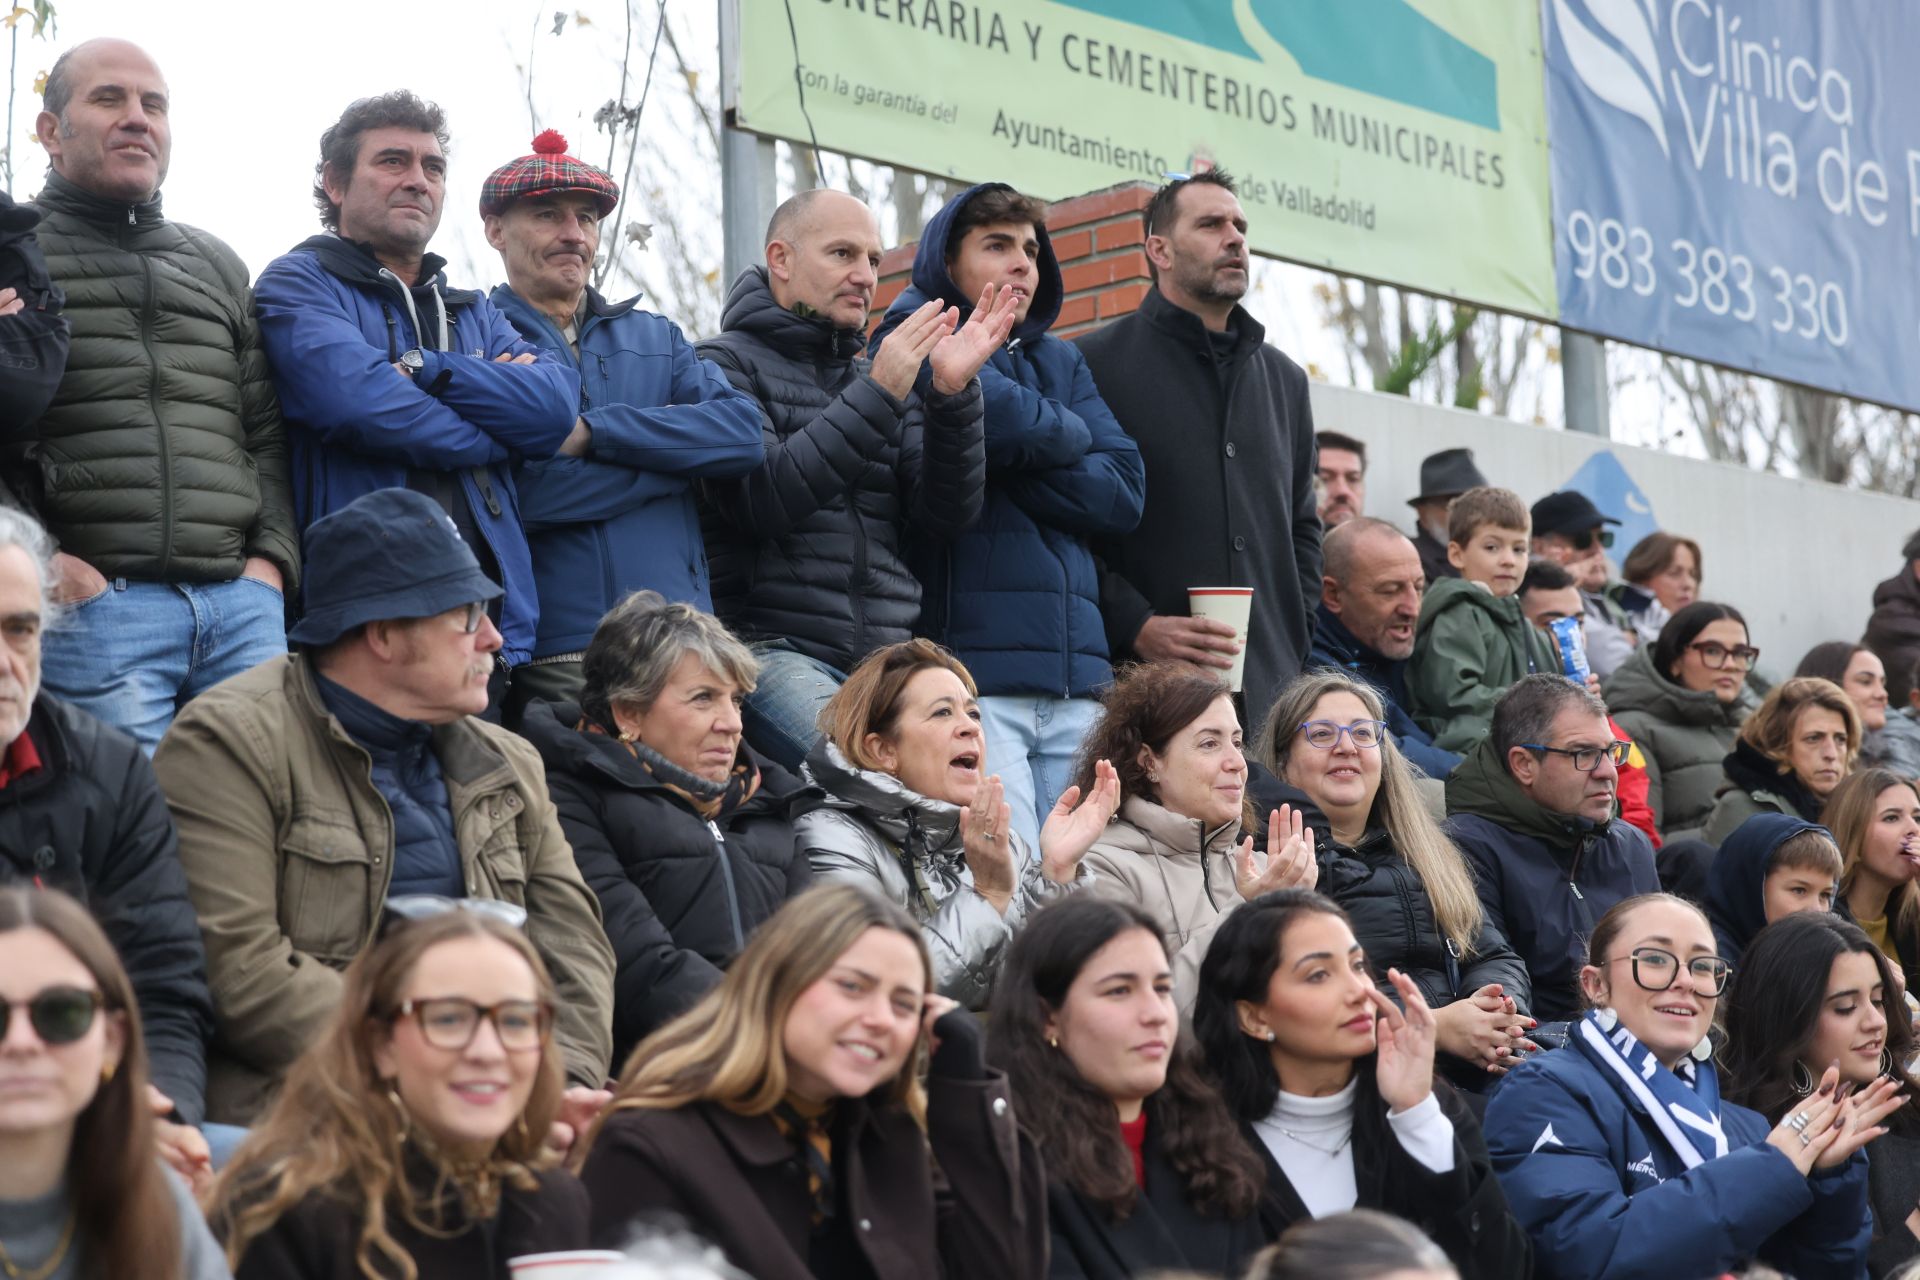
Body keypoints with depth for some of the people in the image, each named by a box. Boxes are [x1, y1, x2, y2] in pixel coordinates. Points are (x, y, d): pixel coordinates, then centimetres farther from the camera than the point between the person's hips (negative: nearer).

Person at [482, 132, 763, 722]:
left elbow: (744, 432, 3)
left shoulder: (654, 337, 20)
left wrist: (593, 430, -7)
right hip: (552, 653, -4)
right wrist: (679, 452, -3)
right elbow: (515, 492, -12)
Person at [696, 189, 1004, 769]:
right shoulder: (728, 363, 6)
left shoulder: (884, 378, 23)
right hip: (775, 648, -6)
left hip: (890, 656, 6)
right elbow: (760, 498, -12)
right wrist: (877, 395, -14)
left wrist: (953, 393, -4)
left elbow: (945, 517, 10)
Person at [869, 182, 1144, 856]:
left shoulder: (1060, 359, 24)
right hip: (974, 667, -6)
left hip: (1076, 675, 6)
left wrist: (1009, 463, -3)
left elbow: (1123, 490, 9)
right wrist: (1065, 435, 7)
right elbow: (1000, 415, -14)